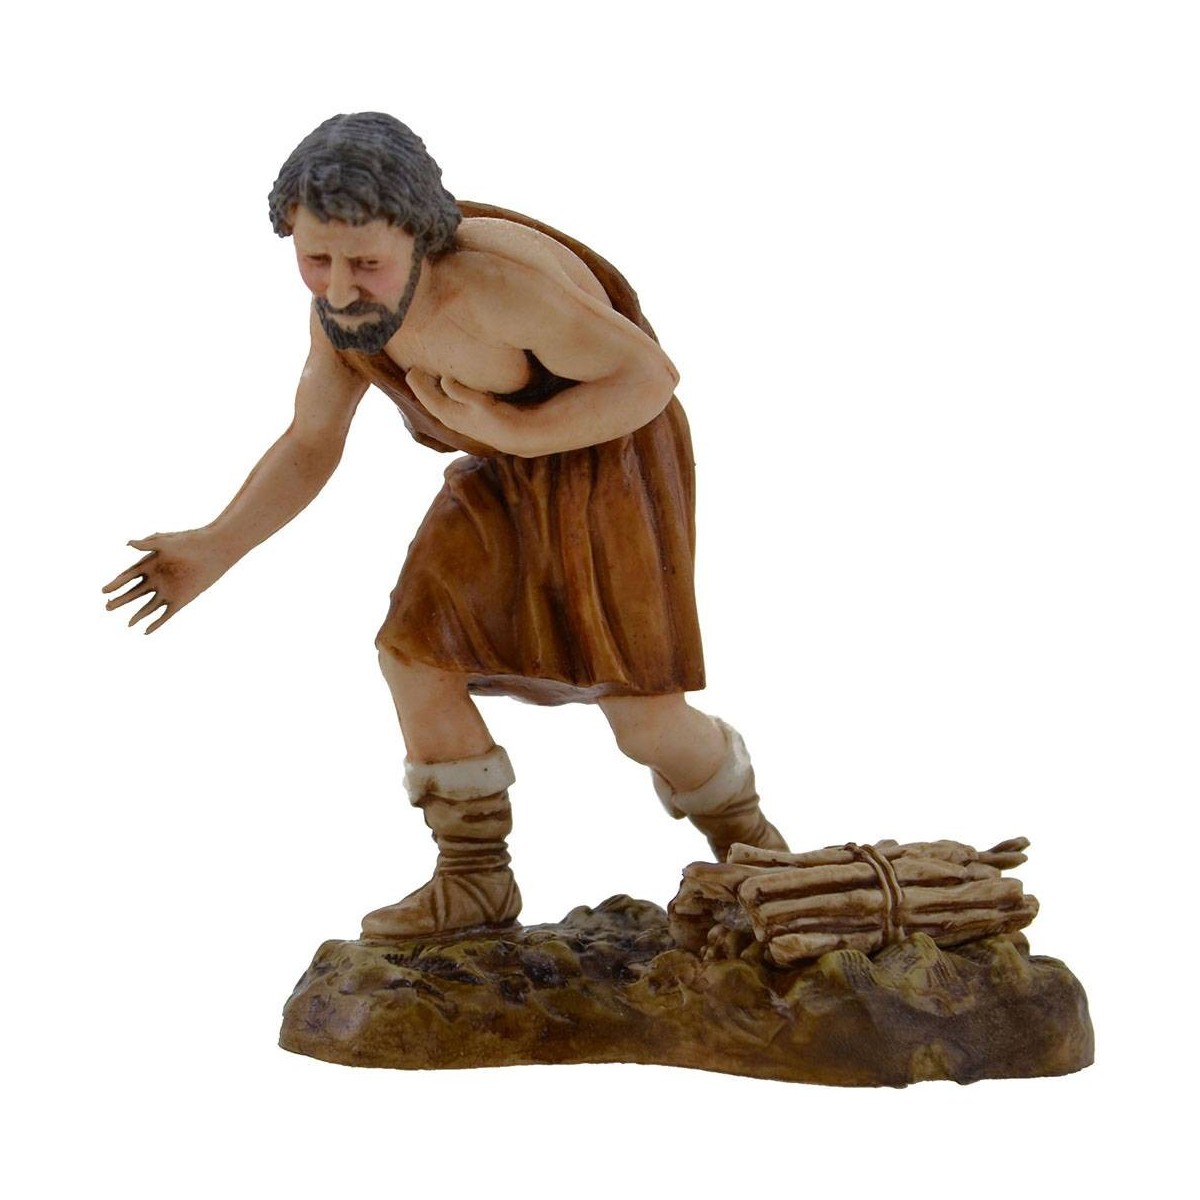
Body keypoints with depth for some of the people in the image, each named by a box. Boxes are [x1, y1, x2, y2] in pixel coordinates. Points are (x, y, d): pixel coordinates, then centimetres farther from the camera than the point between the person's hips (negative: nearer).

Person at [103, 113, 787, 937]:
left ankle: (745, 836, 22)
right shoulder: (342, 307, -12)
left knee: (643, 715, -9)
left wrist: (509, 430, -29)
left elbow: (650, 375, -27)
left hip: (614, 460, -7)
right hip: (513, 473, 7)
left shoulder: (498, 281, -35)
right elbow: (309, 449, -1)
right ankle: (474, 884, 12)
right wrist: (214, 551, -11)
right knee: (414, 655, -3)